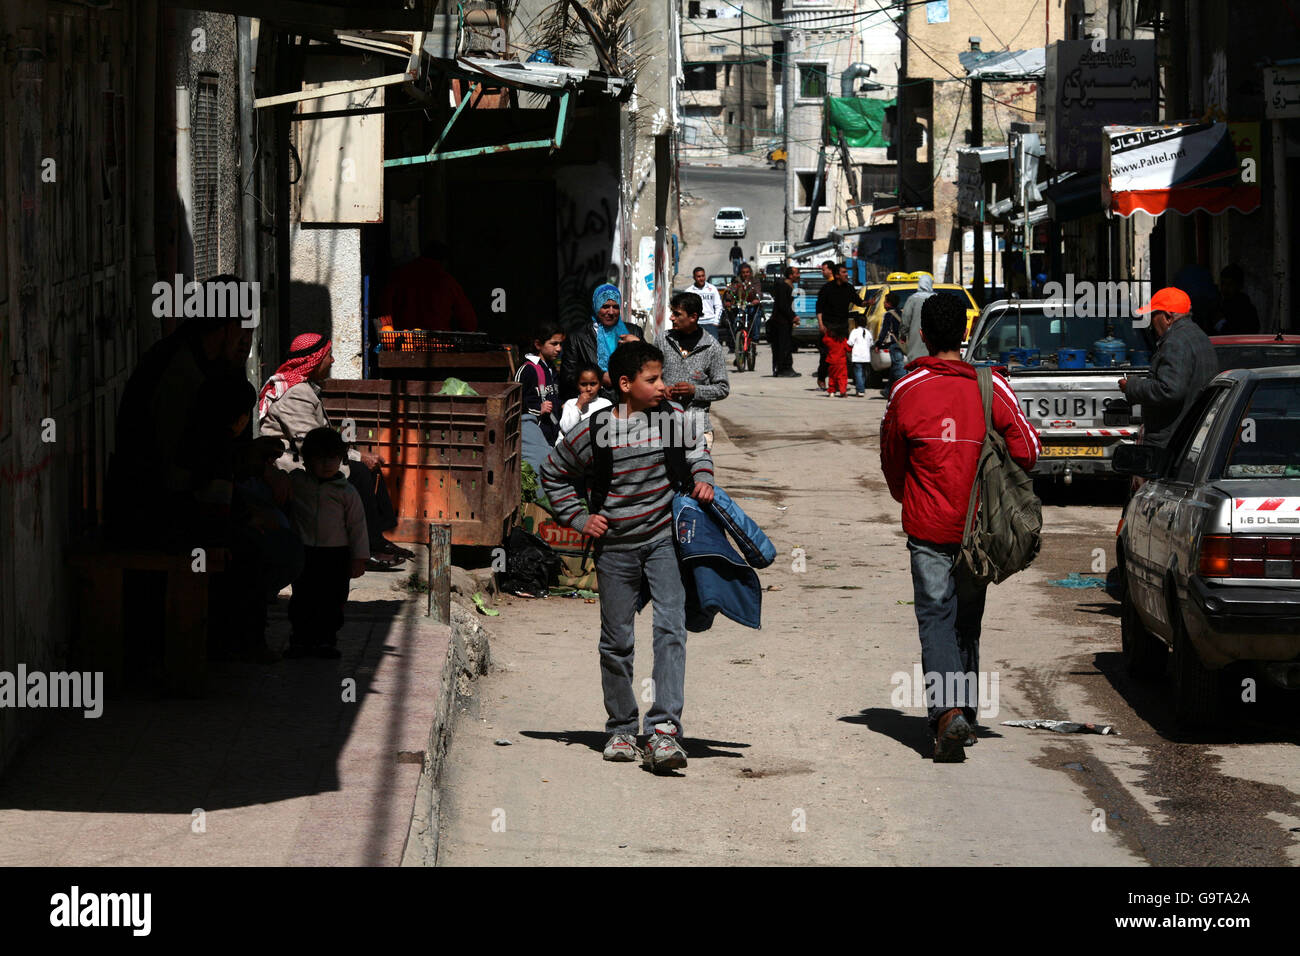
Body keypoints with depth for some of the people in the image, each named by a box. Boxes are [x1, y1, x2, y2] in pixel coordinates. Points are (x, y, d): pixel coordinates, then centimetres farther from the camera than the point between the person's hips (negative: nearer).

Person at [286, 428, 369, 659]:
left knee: (331, 600, 2)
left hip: (336, 555, -1)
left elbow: (357, 526, 1)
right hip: (304, 553, 1)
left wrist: (359, 559, -1)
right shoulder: (296, 482, 3)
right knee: (302, 599, 3)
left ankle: (326, 640, 11)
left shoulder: (346, 492, 0)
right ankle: (300, 639, 11)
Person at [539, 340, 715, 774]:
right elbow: (552, 473, 8)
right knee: (616, 642, 8)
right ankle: (621, 729, 25)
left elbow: (696, 450, 20)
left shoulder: (673, 418, -2)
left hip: (664, 540, 0)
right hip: (615, 548, 0)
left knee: (670, 628, -16)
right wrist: (579, 518, 1)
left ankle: (664, 730, -22)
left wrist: (703, 478, 1)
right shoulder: (593, 432, -8)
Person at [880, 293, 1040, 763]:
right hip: (979, 528, 2)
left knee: (936, 618, -3)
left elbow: (891, 463, 6)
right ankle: (965, 714, 23)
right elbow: (1027, 452, -5)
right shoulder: (992, 387, -5)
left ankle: (947, 711, -23)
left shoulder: (906, 391, -6)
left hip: (928, 529, -2)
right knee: (967, 620, 15)